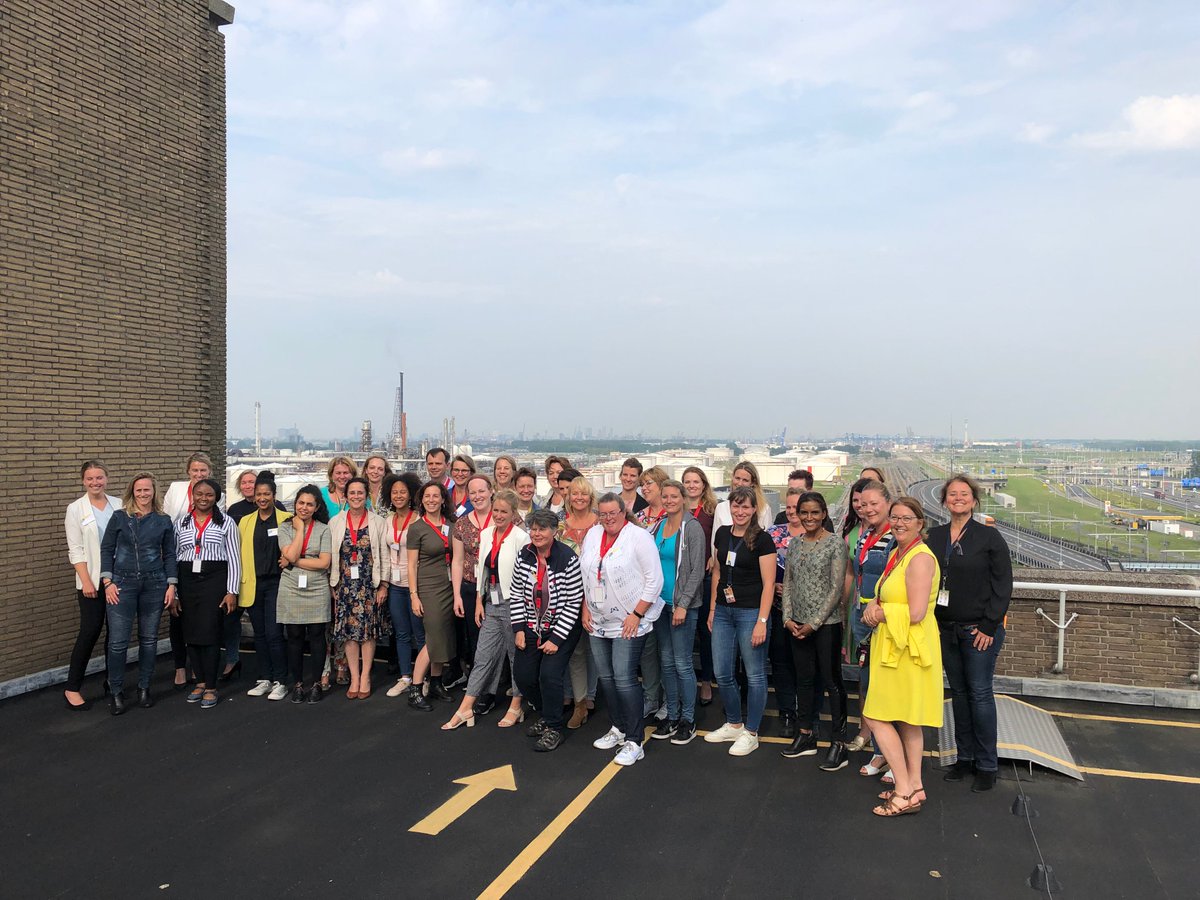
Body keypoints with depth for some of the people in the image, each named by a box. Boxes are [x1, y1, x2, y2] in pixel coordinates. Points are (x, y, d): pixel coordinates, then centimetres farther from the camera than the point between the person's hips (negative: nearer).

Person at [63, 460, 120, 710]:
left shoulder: (119, 505, 5)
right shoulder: (76, 509, -1)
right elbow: (75, 550, -5)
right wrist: (86, 581, -12)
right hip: (92, 580, -3)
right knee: (90, 631, -4)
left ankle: (112, 682, 21)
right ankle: (72, 688, 8)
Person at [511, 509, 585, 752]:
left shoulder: (568, 559, -19)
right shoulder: (524, 556, -3)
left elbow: (574, 602, -17)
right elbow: (516, 594, 4)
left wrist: (556, 638, -17)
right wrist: (518, 629, -2)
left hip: (562, 630, -5)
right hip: (532, 628, 6)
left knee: (549, 675, -16)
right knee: (522, 675, 6)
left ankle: (553, 729, 7)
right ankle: (546, 714, 33)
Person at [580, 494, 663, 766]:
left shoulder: (639, 537, -12)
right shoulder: (593, 535, 7)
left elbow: (654, 580, -13)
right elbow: (584, 574, 15)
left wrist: (636, 615, -15)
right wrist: (585, 608, 8)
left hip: (629, 623, -6)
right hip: (598, 622, 6)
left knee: (624, 679, -9)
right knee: (606, 678, 12)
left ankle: (634, 742, 0)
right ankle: (618, 729, 28)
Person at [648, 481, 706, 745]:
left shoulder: (692, 528, -9)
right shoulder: (657, 527, 9)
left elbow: (697, 570, -12)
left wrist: (683, 604, -16)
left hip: (683, 606, -6)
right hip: (660, 603, 6)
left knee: (682, 663, -2)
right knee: (666, 661, 12)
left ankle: (688, 720, 11)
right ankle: (672, 716, 24)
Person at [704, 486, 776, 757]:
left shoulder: (762, 540, -9)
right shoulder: (722, 534, 7)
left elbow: (768, 584, -11)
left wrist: (762, 621, -16)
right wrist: (713, 608, 14)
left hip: (751, 612, -6)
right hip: (724, 611, 6)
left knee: (754, 675, 4)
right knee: (722, 673, 10)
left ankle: (751, 733, 17)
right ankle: (734, 724, 29)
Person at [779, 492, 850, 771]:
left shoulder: (836, 543, -8)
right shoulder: (794, 543, 8)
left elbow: (836, 588, -11)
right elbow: (788, 582, 10)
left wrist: (814, 623, -13)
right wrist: (787, 617, -1)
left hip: (826, 623, -5)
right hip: (797, 624, 5)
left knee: (832, 681, 1)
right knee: (804, 679, 13)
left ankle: (838, 743, 9)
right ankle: (806, 735, 25)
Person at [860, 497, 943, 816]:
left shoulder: (920, 558, -18)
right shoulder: (897, 554, 12)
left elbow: (916, 613, -23)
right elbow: (887, 595, 18)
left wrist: (879, 613, -10)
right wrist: (875, 605, -4)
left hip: (909, 647, -10)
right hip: (894, 646, 10)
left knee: (879, 718, -5)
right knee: (907, 721, 15)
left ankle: (905, 794, 3)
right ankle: (914, 787, 25)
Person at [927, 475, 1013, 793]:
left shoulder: (989, 537, -5)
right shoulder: (935, 537, 7)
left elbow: (1003, 584, -6)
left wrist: (989, 625, -11)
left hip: (979, 630, -4)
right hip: (946, 629, 4)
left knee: (981, 694, -1)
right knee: (958, 693, 12)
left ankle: (987, 766, 11)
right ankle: (965, 757, 23)